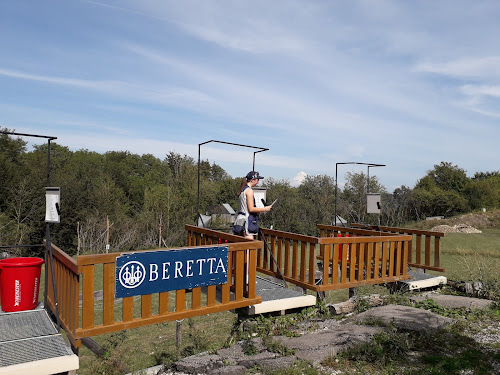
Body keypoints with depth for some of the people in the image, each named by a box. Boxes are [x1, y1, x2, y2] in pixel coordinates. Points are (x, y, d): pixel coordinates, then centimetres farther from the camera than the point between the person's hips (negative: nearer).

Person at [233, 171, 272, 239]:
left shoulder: (242, 190, 16)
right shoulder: (249, 190, -12)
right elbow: (251, 209, -17)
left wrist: (257, 211, 18)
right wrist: (264, 209, -7)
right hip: (247, 220, -10)